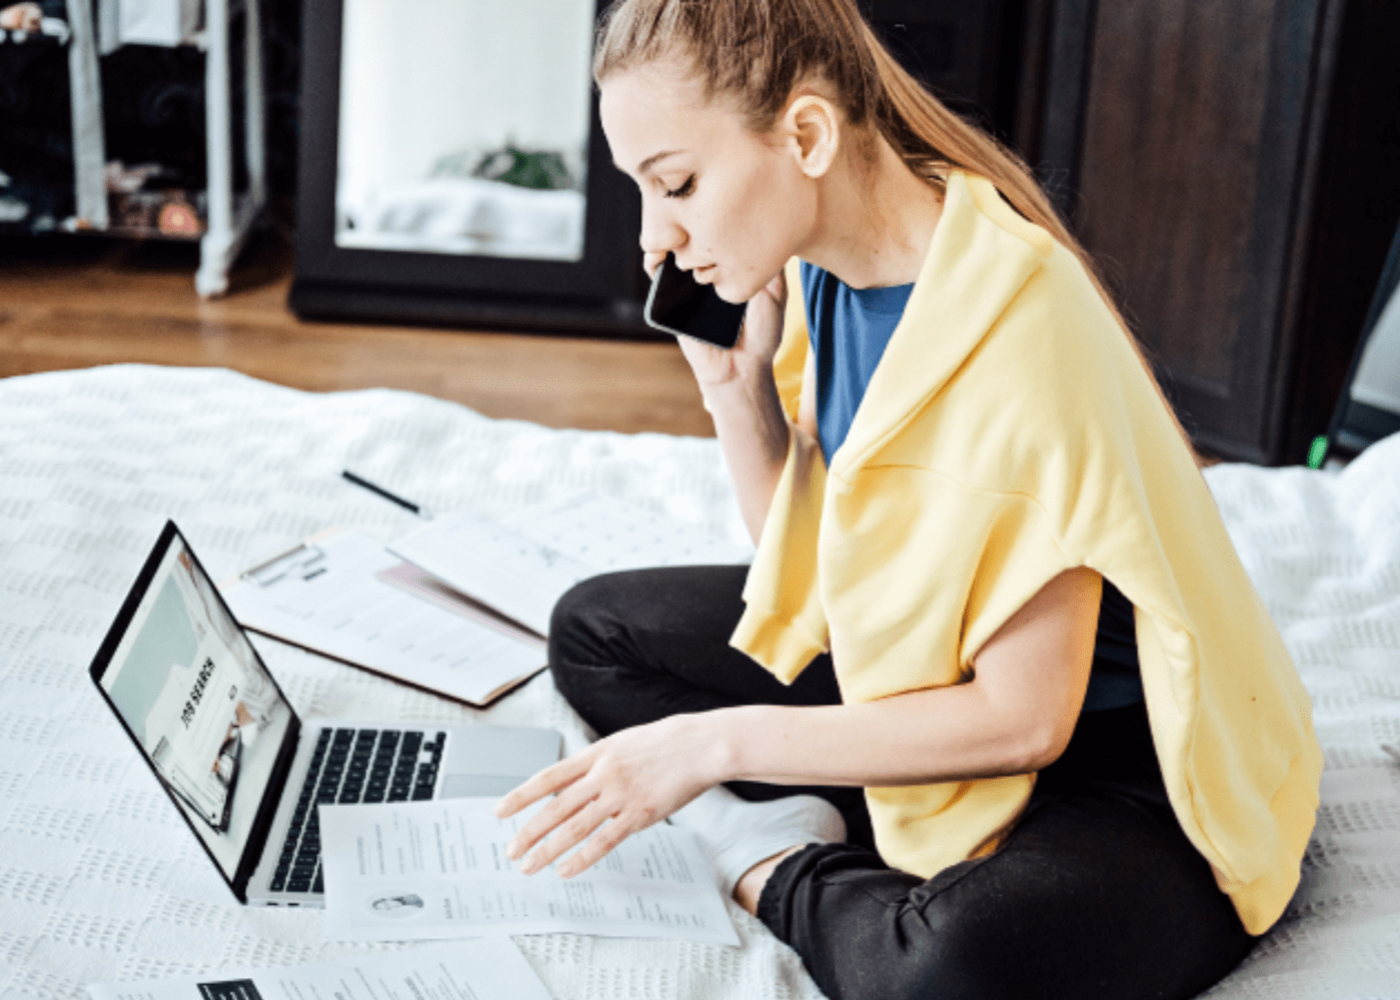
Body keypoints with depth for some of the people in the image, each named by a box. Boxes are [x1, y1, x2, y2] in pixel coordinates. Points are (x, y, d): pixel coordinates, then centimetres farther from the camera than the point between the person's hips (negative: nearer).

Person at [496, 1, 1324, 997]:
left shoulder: (1018, 321, -30)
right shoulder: (821, 266, -5)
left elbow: (1025, 717, -26)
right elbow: (805, 557, 7)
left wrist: (718, 741, -22)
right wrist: (734, 381, -10)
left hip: (1127, 769, -8)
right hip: (924, 671, 8)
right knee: (597, 629, 9)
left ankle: (784, 876, -8)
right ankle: (790, 832, -10)